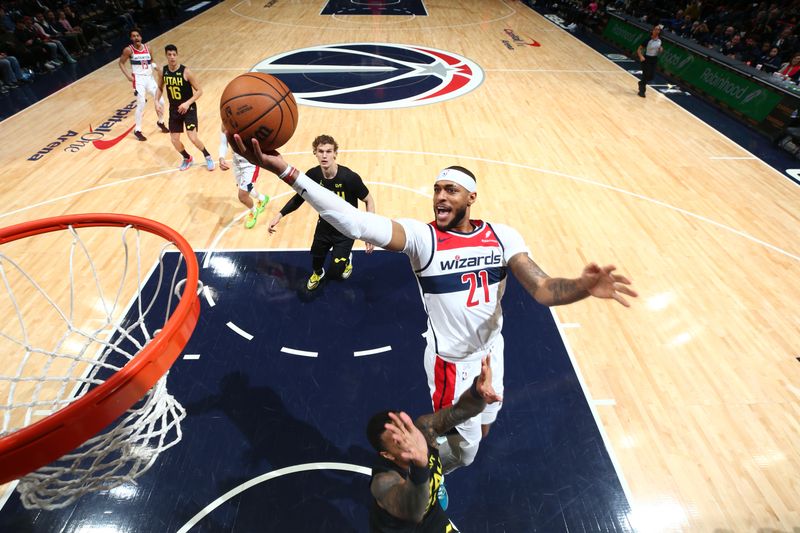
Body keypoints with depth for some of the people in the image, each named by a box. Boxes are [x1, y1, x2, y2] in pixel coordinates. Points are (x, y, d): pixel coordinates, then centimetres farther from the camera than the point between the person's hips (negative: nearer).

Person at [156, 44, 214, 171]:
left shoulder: (185, 71, -15)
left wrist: (188, 103, -24)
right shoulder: (163, 71, -3)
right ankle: (187, 158, 30)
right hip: (174, 110, 5)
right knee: (174, 140, 4)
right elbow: (160, 88, 13)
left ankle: (208, 157, 10)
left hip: (189, 109, -4)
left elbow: (199, 91, -13)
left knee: (193, 137, -16)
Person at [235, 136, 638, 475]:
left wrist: (583, 287, -39)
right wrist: (283, 170, -47)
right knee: (466, 446, 14)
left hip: (492, 350, 5)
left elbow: (542, 289, -16)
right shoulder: (422, 237, -23)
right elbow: (356, 222, -37)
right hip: (451, 361, -4)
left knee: (480, 430, 27)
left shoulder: (502, 237, -10)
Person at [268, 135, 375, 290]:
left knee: (335, 273, -2)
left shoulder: (349, 177, -29)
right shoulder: (312, 175, -18)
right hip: (324, 226, 3)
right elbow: (299, 197, 1)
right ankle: (317, 273, 58)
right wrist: (279, 215, -8)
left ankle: (347, 258, 34)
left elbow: (368, 201, -17)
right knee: (316, 260, 20)